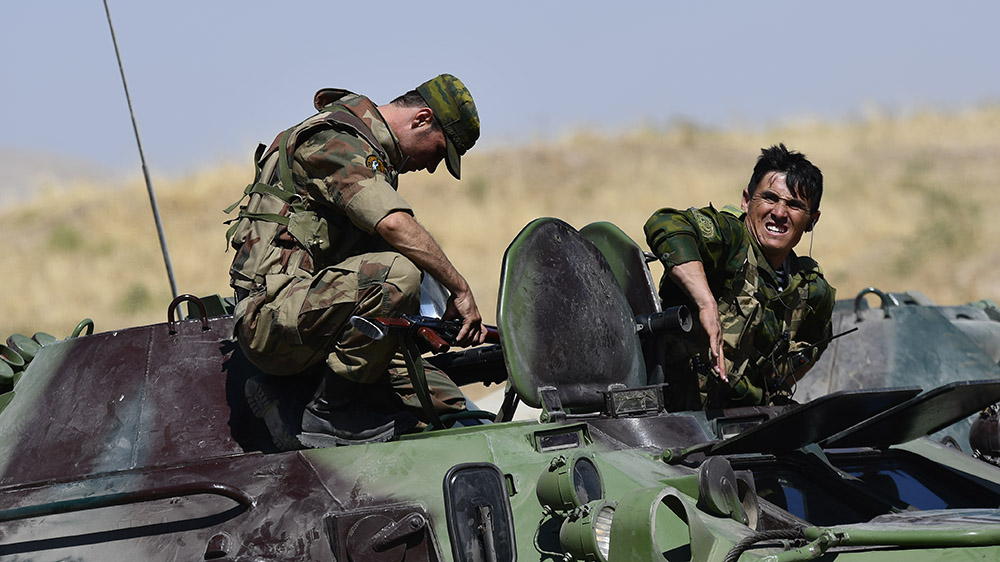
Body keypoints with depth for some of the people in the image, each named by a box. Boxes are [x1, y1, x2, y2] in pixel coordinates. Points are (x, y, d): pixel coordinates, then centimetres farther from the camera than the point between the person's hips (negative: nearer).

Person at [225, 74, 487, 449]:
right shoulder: (337, 141, -10)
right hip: (275, 316, -10)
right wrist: (460, 289, -18)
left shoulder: (369, 147, 23)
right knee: (397, 272, -31)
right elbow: (394, 224, -25)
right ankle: (329, 415, -21)